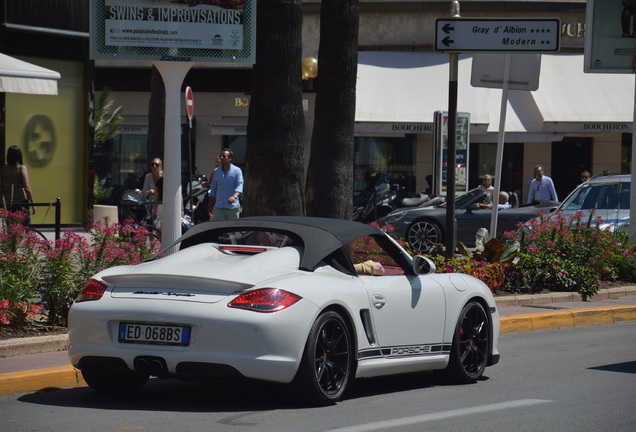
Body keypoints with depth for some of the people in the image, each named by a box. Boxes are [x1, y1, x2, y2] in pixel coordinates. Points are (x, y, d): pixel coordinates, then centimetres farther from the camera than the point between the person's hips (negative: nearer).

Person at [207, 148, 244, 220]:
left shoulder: (237, 171, -2)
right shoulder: (216, 172, 12)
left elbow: (240, 186, -15)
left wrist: (235, 196, -36)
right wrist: (210, 206, 16)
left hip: (233, 207, -3)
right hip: (218, 208, 3)